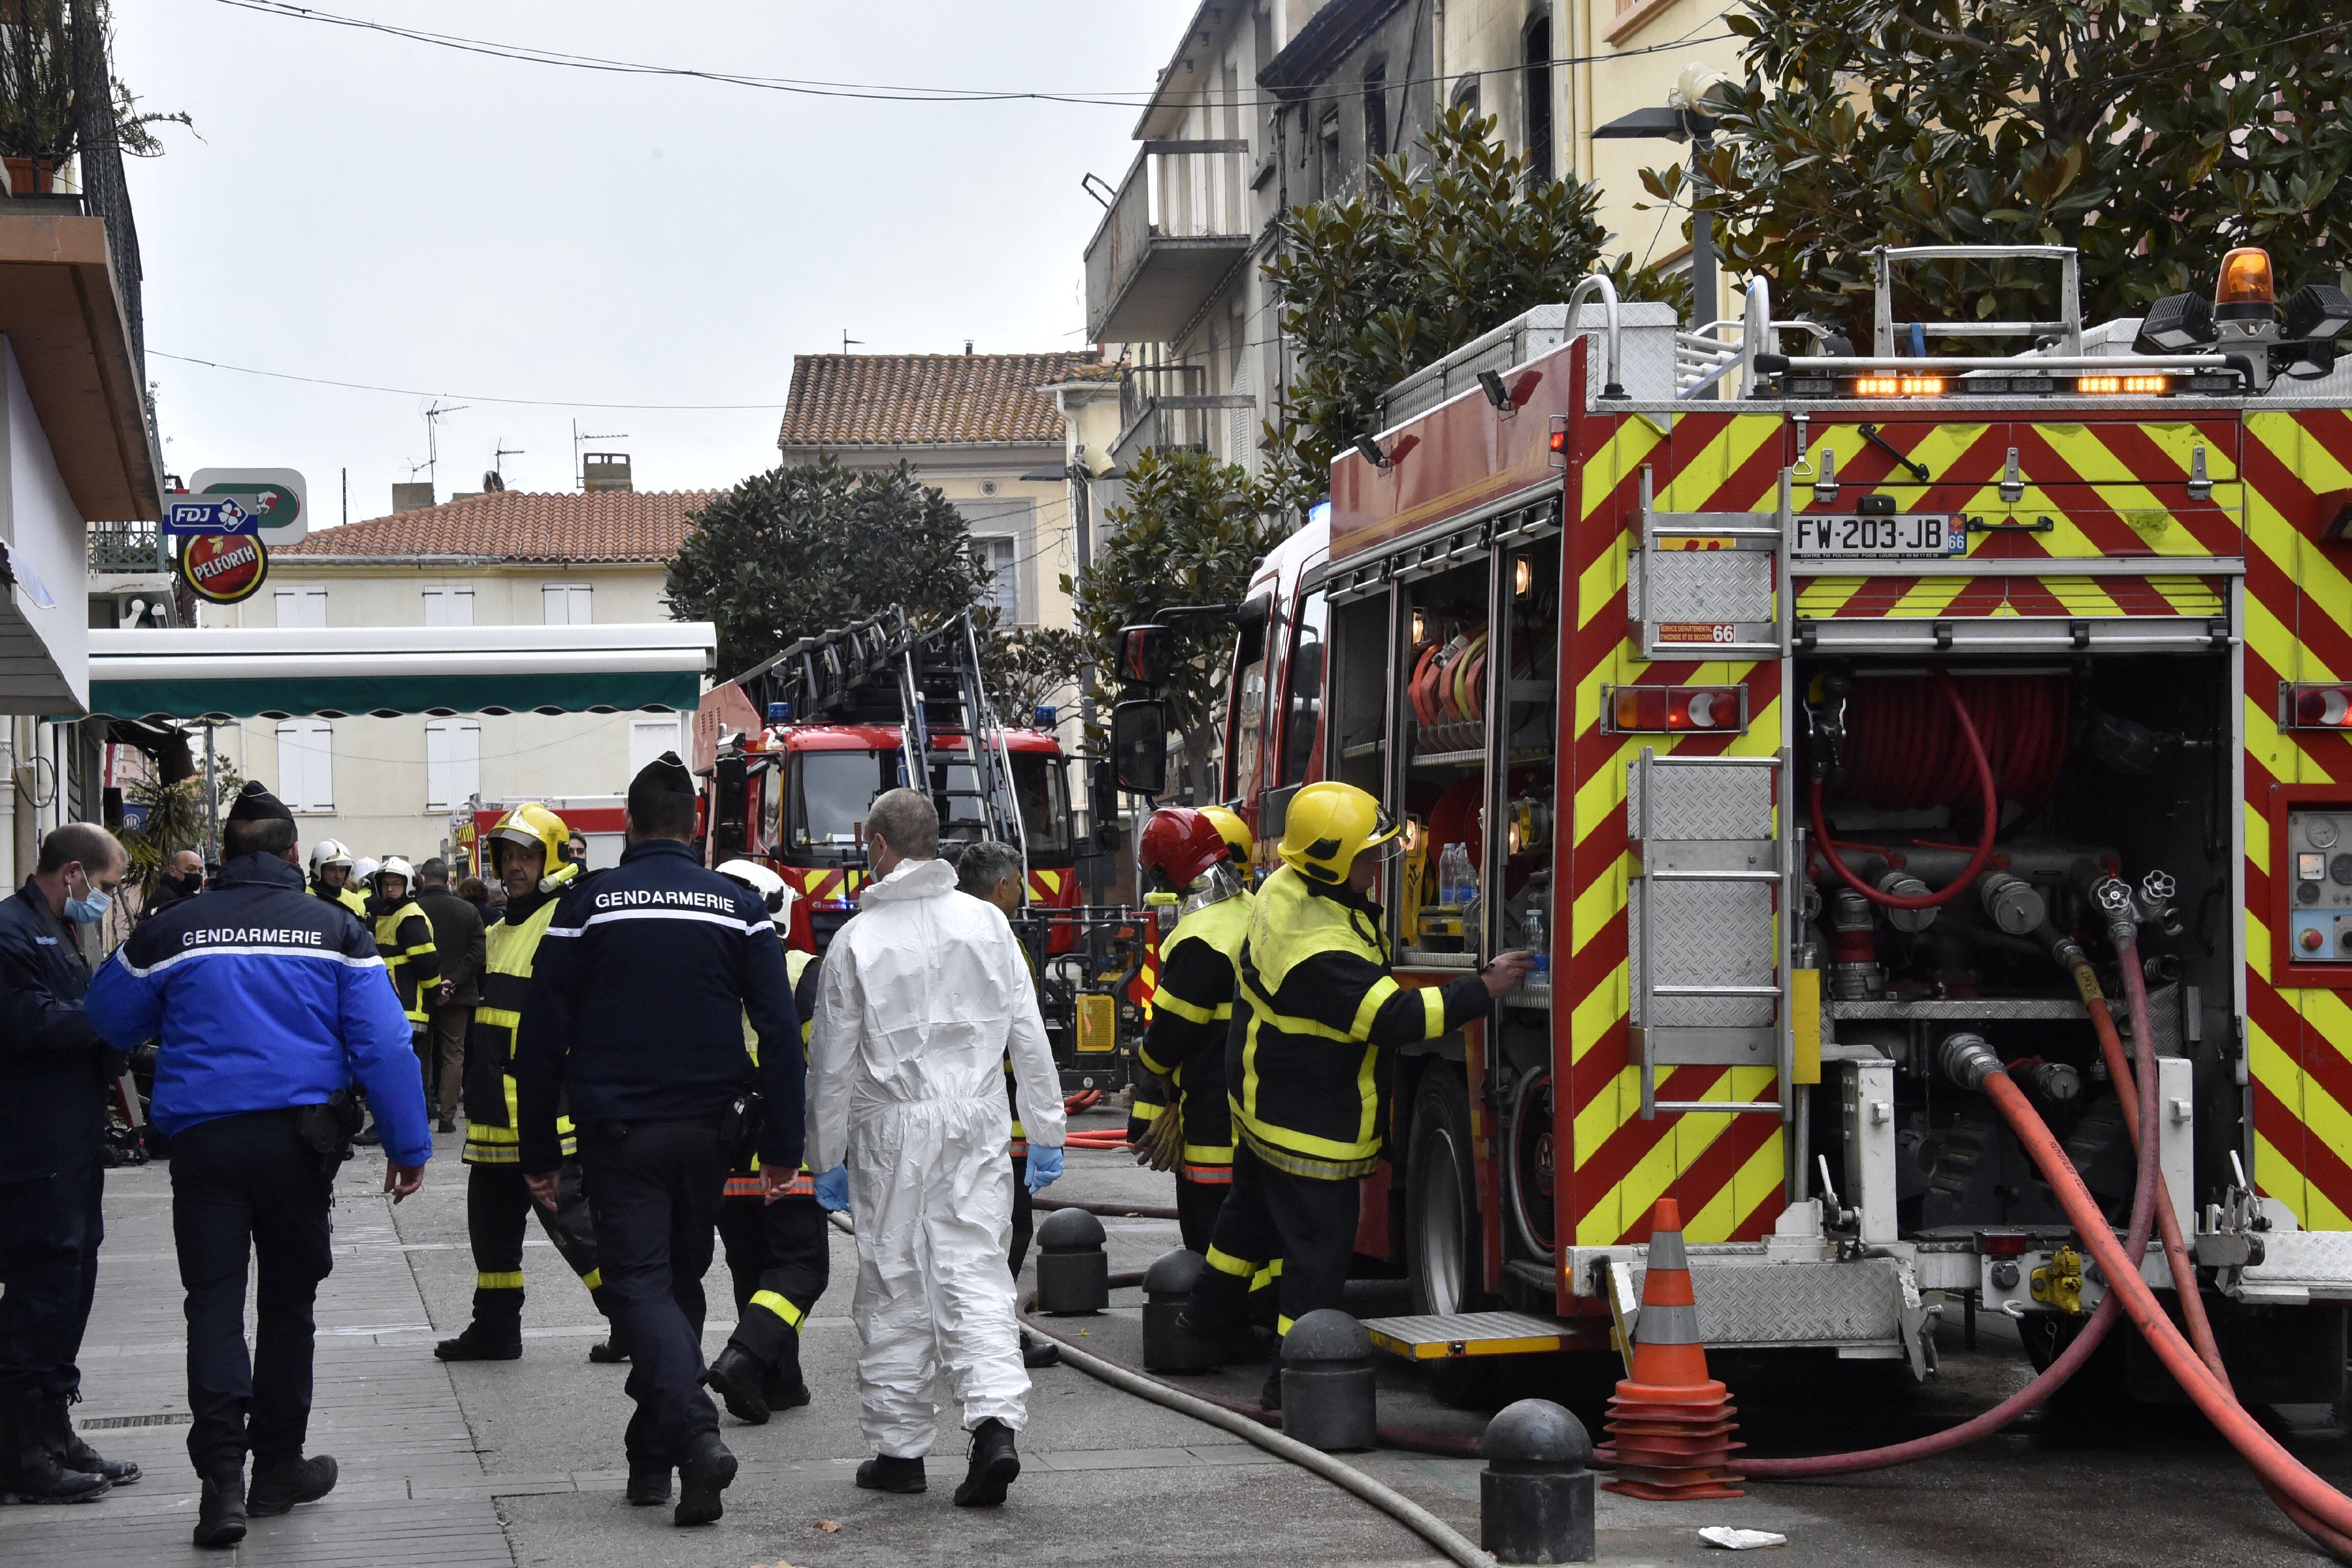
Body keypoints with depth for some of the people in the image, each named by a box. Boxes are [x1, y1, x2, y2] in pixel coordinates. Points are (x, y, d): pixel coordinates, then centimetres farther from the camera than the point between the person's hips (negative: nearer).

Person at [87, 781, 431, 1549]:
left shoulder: (171, 931, 3)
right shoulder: (335, 929, 1)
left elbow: (110, 1019, 17)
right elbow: (383, 1044, -3)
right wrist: (408, 1145, 3)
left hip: (203, 1136, 0)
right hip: (298, 1136, 0)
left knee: (214, 1302, 2)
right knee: (288, 1298, 14)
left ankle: (222, 1476, -12)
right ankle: (278, 1465, 21)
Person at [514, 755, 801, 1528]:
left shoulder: (588, 904, -2)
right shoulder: (738, 907, 2)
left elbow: (541, 1037, -2)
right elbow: (781, 1032, -1)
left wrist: (540, 1152, 5)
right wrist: (782, 1144, 3)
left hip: (618, 1130, -3)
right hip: (707, 1128, 3)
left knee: (641, 1282, -3)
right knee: (681, 1278, 16)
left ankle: (696, 1433, -25)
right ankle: (651, 1456, 21)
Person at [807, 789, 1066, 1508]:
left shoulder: (857, 940, -6)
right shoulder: (987, 923, 3)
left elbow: (834, 1063, -2)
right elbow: (1028, 1036, 5)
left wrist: (826, 1155, 7)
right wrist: (1045, 1131, 12)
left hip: (892, 1130, -2)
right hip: (977, 1125, 2)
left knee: (894, 1285, 7)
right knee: (975, 1273, 2)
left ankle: (899, 1448, 13)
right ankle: (997, 1425, -16)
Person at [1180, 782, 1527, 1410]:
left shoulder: (1286, 889, -4)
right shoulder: (1321, 950, -36)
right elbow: (1394, 1018, -35)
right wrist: (1483, 990, -32)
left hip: (1261, 1095, 10)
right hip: (1312, 1123, -10)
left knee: (1254, 1210, 28)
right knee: (1318, 1244, -1)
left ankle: (1213, 1315, 46)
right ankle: (1294, 1377, 4)